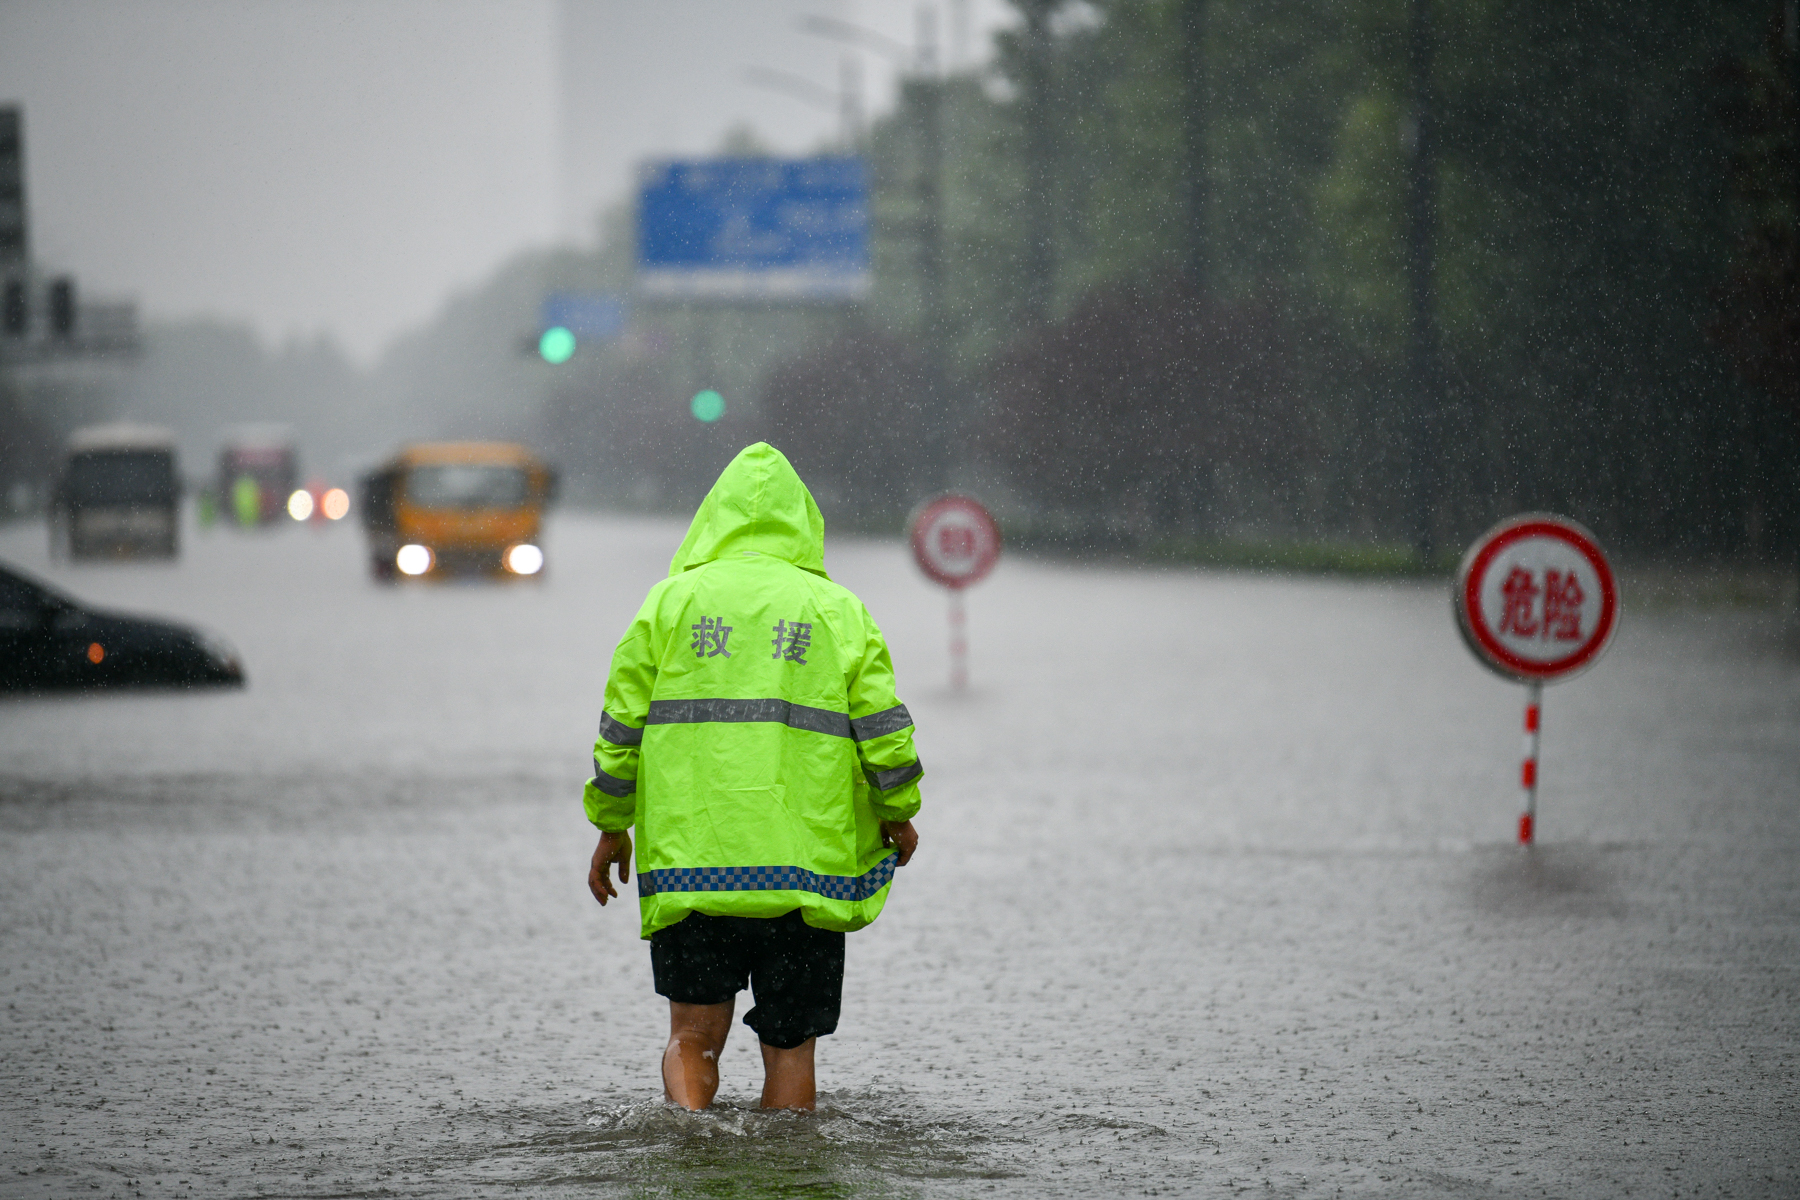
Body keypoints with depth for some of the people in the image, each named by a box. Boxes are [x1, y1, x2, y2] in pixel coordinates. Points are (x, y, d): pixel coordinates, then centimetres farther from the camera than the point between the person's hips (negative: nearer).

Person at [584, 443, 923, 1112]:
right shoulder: (839, 610, 6)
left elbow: (621, 726, 5)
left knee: (694, 1037, 6)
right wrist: (899, 814, 18)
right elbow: (884, 734, 1)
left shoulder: (671, 599, 7)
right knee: (790, 1048, 9)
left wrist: (612, 828, 17)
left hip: (689, 856, 0)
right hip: (805, 867, 0)